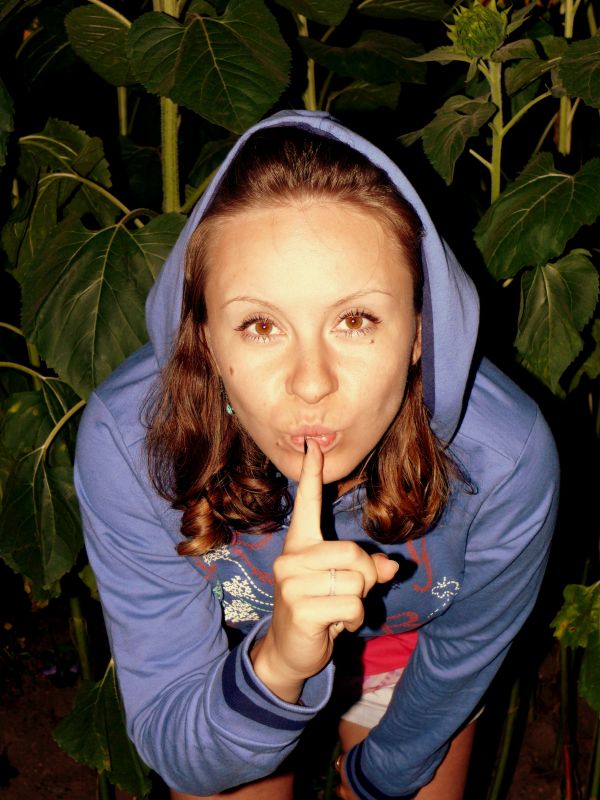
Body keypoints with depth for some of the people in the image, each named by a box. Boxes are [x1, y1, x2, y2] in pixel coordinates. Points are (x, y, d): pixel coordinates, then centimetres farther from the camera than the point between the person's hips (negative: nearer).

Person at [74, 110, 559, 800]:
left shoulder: (505, 458, -35)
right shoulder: (126, 442, -37)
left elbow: (459, 662, -14)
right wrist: (276, 665, -50)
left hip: (408, 653, 1)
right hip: (232, 653, 0)